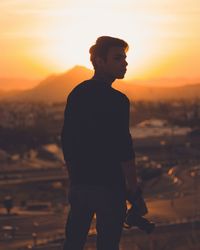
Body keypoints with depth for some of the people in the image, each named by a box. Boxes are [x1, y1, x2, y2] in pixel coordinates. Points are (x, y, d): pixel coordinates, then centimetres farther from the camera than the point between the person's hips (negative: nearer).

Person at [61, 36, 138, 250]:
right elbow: (124, 151, -17)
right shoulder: (116, 100, -14)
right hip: (108, 187, -7)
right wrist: (134, 190, -9)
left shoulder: (76, 94, 8)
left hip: (79, 184, 7)